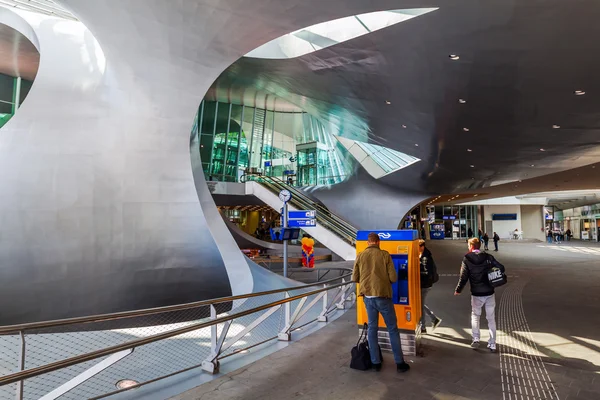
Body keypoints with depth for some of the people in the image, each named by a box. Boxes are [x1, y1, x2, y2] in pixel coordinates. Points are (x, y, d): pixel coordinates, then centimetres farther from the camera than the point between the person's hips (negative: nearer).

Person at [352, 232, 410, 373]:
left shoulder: (360, 256, 1)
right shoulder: (385, 255, -7)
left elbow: (355, 278, 6)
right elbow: (393, 278, -8)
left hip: (368, 297, 3)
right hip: (383, 296, -3)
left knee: (372, 328, 13)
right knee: (393, 329, 9)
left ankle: (375, 363, 17)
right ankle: (400, 363, 15)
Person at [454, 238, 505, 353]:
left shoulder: (467, 259, -8)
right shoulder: (488, 257, -3)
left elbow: (463, 277, -11)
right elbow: (501, 268, -5)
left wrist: (458, 290, 1)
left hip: (476, 294, -1)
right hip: (490, 293, 2)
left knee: (475, 316, 18)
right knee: (491, 318, 12)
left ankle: (476, 339, 5)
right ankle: (492, 344, 14)